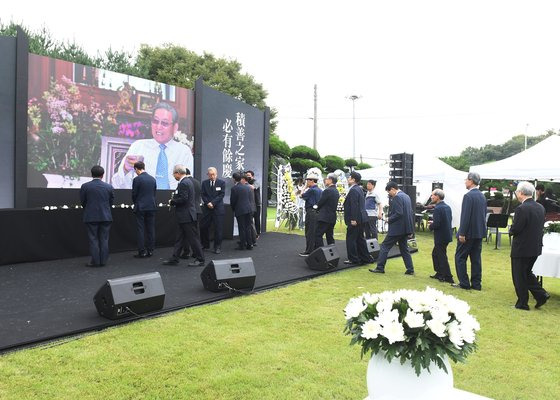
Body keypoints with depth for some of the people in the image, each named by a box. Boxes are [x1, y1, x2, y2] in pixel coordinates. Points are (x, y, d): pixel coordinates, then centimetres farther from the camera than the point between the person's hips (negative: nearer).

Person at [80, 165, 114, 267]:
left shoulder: (85, 186, -6)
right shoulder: (109, 187, -1)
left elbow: (82, 202, 2)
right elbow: (111, 202, 4)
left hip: (91, 217, -1)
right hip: (106, 217, 2)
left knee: (93, 239, 5)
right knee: (104, 239, 8)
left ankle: (95, 261, 7)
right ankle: (103, 261, 11)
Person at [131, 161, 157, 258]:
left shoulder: (137, 179, -10)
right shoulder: (153, 179, 6)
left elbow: (134, 194, -5)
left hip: (140, 208, -5)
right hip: (151, 207, 5)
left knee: (140, 230, 0)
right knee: (150, 229, 8)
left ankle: (142, 252, 0)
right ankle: (150, 251, 12)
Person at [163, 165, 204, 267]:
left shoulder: (183, 183, -18)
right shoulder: (187, 181, 14)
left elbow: (183, 199, -24)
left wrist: (172, 202, -9)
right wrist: (174, 199, 9)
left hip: (187, 216, -10)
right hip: (185, 216, 10)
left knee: (193, 238, -2)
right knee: (179, 238, 13)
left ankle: (200, 260, 6)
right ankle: (174, 259, 20)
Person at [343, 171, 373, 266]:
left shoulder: (353, 190, -16)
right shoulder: (359, 189, 15)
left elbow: (354, 206, -22)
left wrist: (353, 219, -22)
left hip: (355, 220, -10)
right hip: (361, 219, 10)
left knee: (351, 239, -2)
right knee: (360, 239, 16)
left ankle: (353, 259, 4)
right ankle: (365, 258, 22)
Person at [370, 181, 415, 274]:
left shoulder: (397, 197, -16)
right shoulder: (406, 196, 13)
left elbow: (399, 213, -24)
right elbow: (410, 213, 17)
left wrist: (389, 219, -10)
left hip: (397, 228, -9)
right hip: (405, 227, 9)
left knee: (385, 246, 0)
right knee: (404, 248, 15)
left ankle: (380, 268, 4)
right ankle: (410, 269, 15)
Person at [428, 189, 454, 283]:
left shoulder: (437, 208, -20)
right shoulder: (447, 207, 9)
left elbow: (436, 224, -26)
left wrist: (430, 226, -5)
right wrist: (433, 223, 13)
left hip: (441, 236, -9)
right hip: (447, 235, 9)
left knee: (442, 257, 0)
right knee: (435, 254, 21)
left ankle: (448, 278, 5)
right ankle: (439, 273, 29)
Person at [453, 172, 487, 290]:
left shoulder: (468, 196, -16)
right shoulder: (482, 196, 11)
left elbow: (465, 216, -20)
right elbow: (484, 214, 15)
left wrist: (462, 233, -18)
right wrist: (480, 228, 20)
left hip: (469, 232, -8)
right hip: (479, 232, 8)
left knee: (460, 257, 2)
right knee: (476, 258, 10)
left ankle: (464, 283, 3)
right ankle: (476, 284, 14)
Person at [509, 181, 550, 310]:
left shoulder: (522, 209, -21)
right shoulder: (541, 207, 5)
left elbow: (515, 230, -21)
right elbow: (540, 226, 13)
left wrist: (511, 229, 1)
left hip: (522, 249, -8)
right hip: (536, 248, 8)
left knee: (519, 276, 6)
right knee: (527, 273, 24)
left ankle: (522, 303, 13)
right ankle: (541, 294, 16)